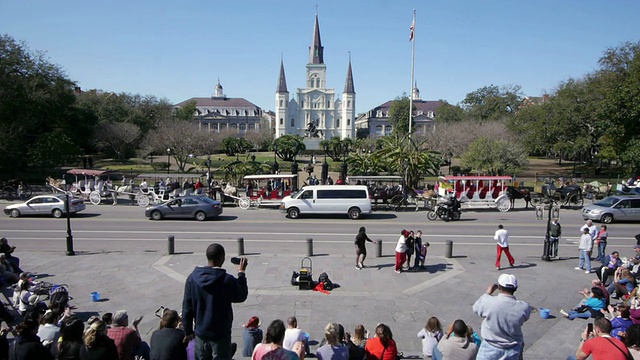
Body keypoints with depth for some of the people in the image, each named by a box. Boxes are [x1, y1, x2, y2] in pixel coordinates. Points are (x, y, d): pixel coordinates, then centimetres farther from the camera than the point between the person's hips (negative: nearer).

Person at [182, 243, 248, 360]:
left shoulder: (192, 278, -7)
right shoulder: (227, 280, -21)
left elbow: (187, 307, 0)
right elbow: (241, 296, -2)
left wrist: (188, 331, 12)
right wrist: (241, 273, 6)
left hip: (200, 334, 4)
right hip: (220, 334, -4)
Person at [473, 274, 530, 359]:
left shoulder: (488, 302, -26)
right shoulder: (524, 307, -20)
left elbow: (476, 308, -4)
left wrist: (487, 293, 6)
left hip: (490, 349, -2)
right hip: (512, 351, 2)